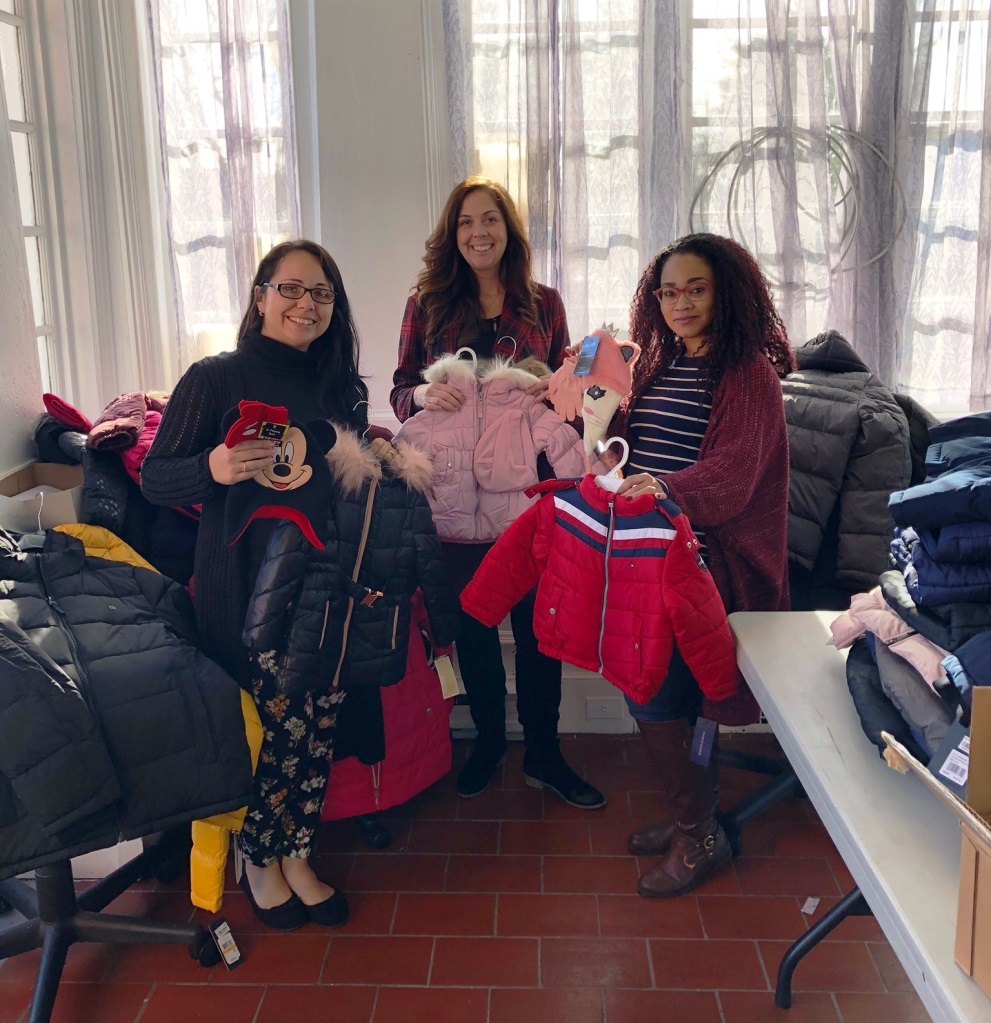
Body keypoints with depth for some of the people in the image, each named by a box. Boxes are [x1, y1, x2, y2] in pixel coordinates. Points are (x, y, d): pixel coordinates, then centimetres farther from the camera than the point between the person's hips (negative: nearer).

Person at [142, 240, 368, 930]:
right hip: (248, 586, -4)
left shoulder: (345, 387, 11)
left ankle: (296, 855, 27)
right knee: (278, 721, 0)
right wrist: (212, 468, -26)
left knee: (319, 721, 5)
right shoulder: (217, 378, -5)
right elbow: (155, 479, -7)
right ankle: (258, 861, 26)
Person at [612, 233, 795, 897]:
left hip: (705, 560, -7)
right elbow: (633, 443, 18)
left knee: (654, 692, -7)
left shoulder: (748, 371, -9)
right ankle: (695, 811, 32)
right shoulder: (661, 367, 15)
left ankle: (698, 837, 14)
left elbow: (735, 466, -22)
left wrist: (667, 489, -40)